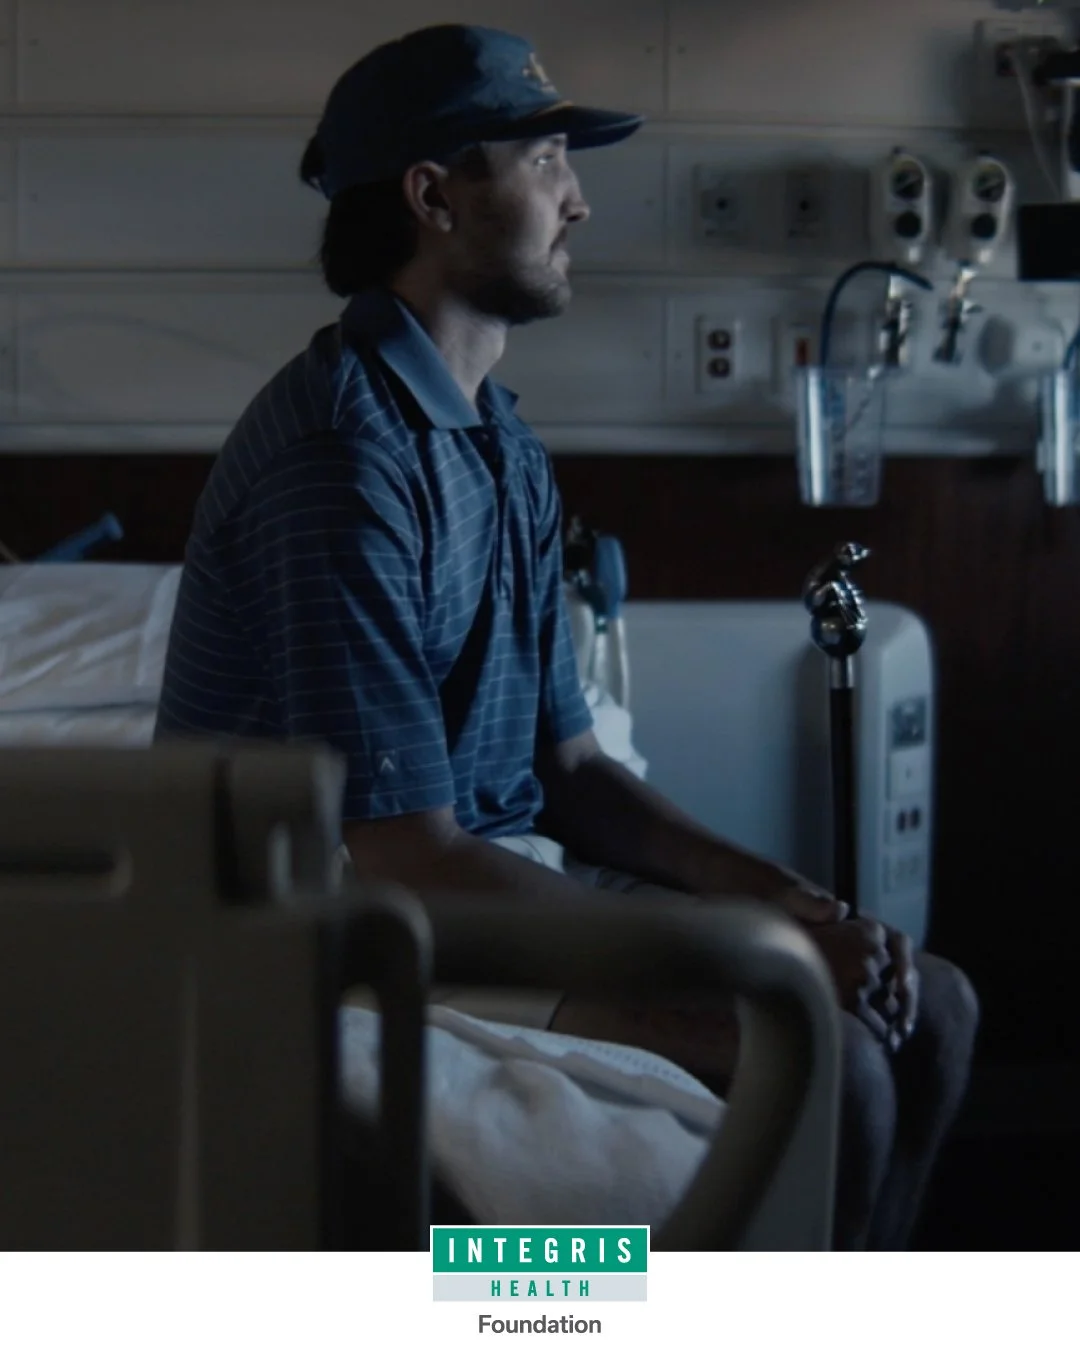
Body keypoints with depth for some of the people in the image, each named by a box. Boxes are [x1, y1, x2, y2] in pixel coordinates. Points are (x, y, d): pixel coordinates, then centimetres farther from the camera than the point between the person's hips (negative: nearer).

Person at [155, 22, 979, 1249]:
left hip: (505, 864, 10)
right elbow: (402, 859, -25)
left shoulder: (502, 444, 11)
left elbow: (564, 760, 12)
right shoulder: (342, 454, -21)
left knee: (927, 1006, 3)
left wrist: (768, 892, -5)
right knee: (821, 1059, -23)